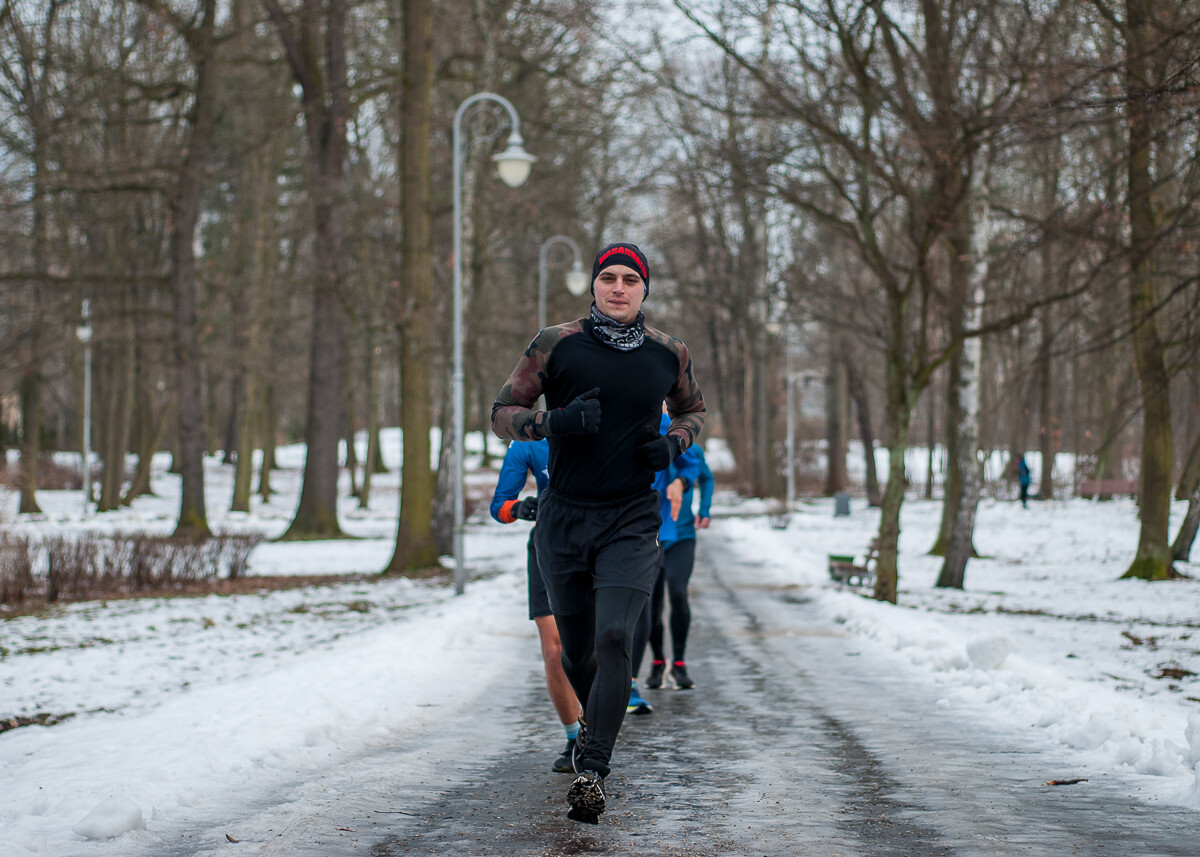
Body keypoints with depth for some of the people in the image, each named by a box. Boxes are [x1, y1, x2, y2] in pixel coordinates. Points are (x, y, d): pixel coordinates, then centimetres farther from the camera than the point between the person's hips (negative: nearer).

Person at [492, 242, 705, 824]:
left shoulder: (668, 355, 4)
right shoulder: (556, 345, -2)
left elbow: (693, 409, 22)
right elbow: (502, 413, 1)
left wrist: (673, 444, 0)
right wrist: (553, 421, -19)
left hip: (631, 522, -1)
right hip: (563, 519, 1)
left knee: (614, 639, -19)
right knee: (576, 650, 10)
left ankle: (592, 771, -18)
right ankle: (595, 722, 42)